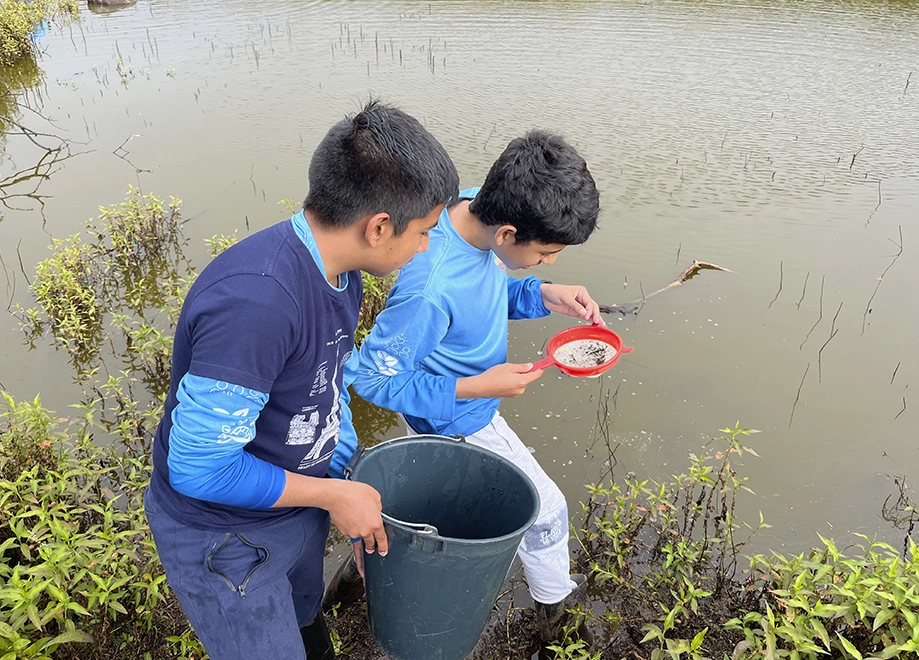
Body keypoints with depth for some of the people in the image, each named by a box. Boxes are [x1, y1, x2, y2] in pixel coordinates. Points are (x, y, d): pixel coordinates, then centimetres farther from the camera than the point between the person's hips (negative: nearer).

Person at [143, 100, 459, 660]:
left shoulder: (340, 273, -7)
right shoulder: (255, 301, -38)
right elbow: (198, 468, -32)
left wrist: (356, 500, 7)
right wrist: (334, 494, -20)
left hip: (300, 503, 8)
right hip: (224, 539, -7)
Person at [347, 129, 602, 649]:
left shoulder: (477, 211, -16)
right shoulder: (431, 289, -41)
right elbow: (374, 378, -27)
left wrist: (543, 295, -14)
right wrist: (474, 387, -29)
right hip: (462, 425, -8)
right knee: (545, 508, 12)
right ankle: (557, 607, 41)